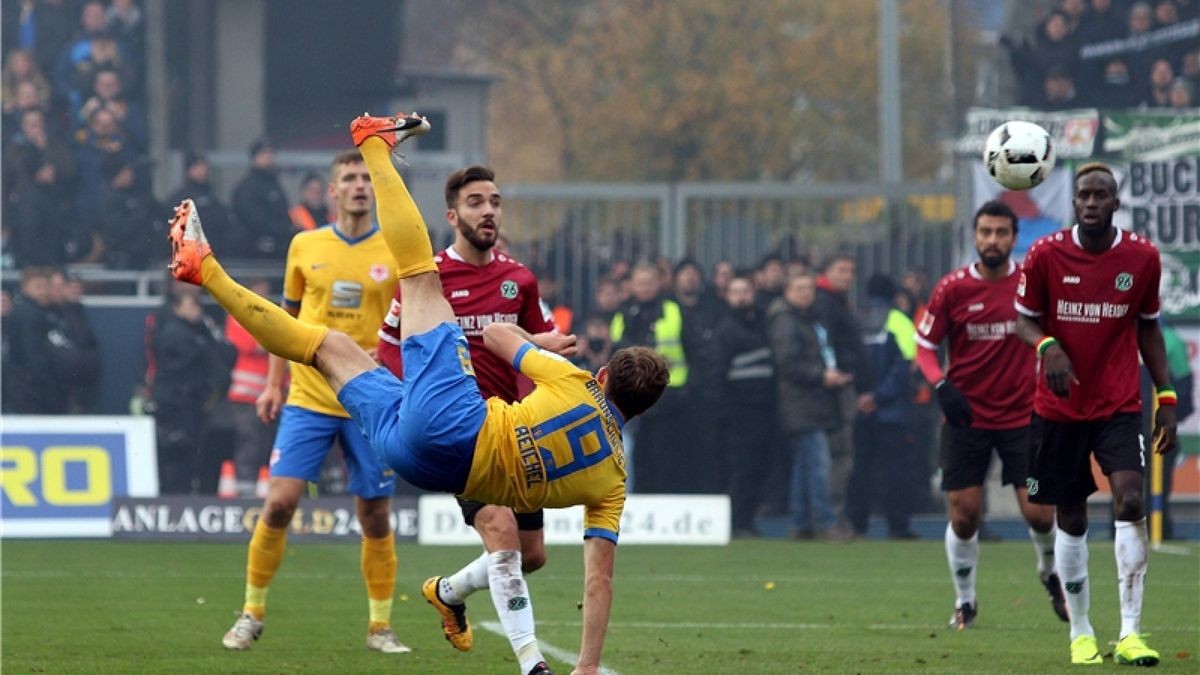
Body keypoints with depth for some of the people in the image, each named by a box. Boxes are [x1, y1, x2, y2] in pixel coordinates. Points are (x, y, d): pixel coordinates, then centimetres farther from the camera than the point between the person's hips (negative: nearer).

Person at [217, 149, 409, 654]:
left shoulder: (396, 253, 0)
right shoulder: (305, 246, 5)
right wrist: (274, 382, 9)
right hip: (308, 399, 1)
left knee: (375, 516, 1)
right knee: (279, 502, -8)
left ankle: (380, 626, 13)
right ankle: (252, 613, 7)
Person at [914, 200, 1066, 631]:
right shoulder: (952, 288, -6)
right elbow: (924, 345, 0)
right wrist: (941, 386, -16)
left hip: (1023, 414, 0)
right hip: (967, 414, 0)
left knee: (1039, 513, -5)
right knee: (964, 515, -3)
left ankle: (1050, 572, 28)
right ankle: (965, 602, 18)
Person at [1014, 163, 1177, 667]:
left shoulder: (1142, 258, -2)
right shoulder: (1046, 255, -6)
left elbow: (1148, 328, 10)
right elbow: (1024, 320, 3)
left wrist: (1167, 398, 6)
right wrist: (1048, 346, -20)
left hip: (1119, 406, 0)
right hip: (1059, 409, 0)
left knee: (1130, 501, -18)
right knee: (1070, 518, 6)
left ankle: (1130, 634, -18)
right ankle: (1080, 634, 20)